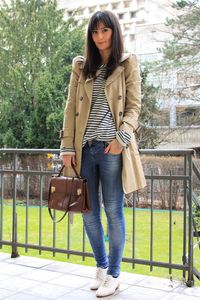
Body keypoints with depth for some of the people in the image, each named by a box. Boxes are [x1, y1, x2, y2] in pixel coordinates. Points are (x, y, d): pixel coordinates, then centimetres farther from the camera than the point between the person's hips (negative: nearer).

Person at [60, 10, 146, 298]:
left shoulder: (128, 64, 7)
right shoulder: (81, 66, 14)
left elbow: (134, 105, 1)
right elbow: (71, 107, 9)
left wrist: (122, 137, -15)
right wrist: (67, 146, 1)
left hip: (111, 147, -3)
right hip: (84, 147, 4)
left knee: (113, 211, 2)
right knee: (89, 212, 9)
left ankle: (114, 274, 18)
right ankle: (101, 266, 30)